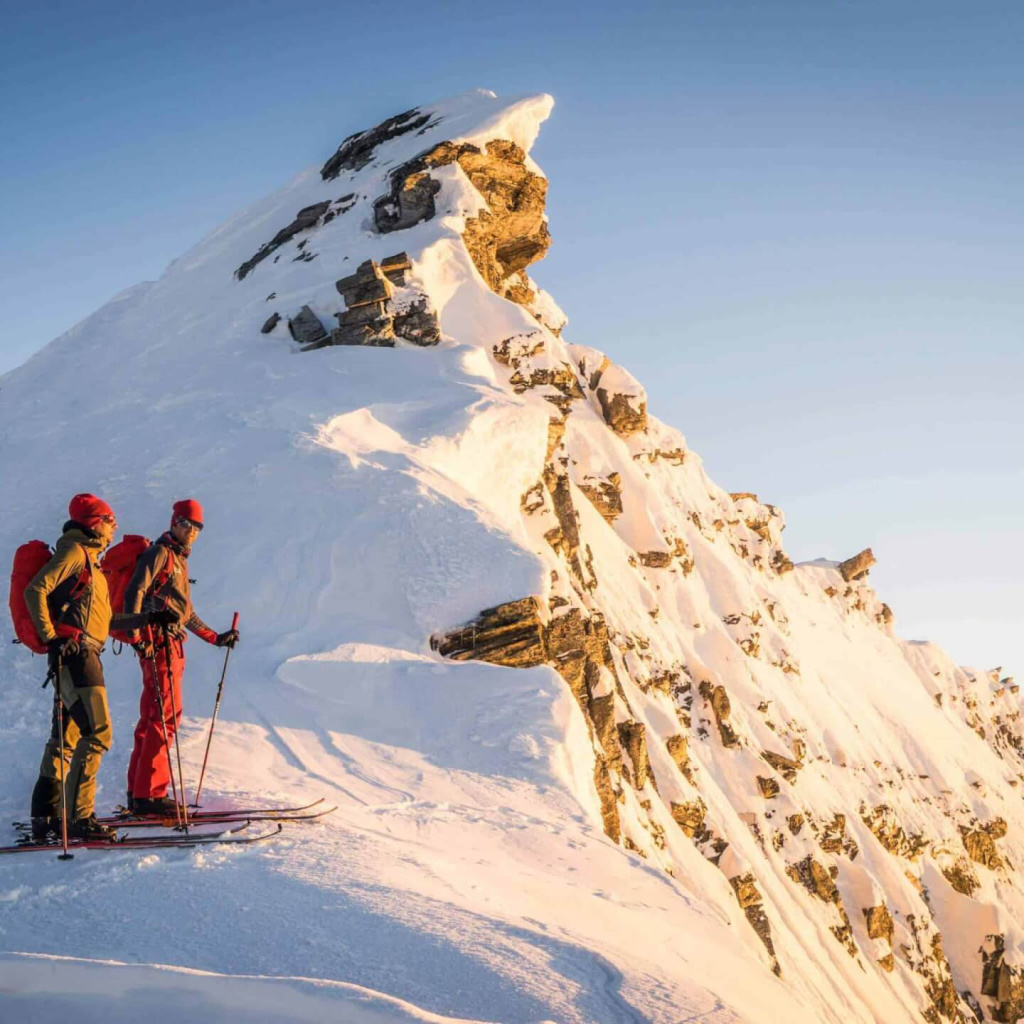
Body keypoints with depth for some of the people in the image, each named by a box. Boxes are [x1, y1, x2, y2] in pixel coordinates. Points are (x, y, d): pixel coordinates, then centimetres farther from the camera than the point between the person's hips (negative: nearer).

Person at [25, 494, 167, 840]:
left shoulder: (90, 560, 24)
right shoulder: (74, 551, -5)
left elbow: (104, 621, 25)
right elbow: (35, 589, -17)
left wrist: (147, 619, 24)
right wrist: (50, 636, -20)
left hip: (86, 655, 10)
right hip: (74, 653, -10)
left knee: (66, 736, 11)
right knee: (96, 733, -15)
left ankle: (45, 815, 15)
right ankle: (79, 816, -15)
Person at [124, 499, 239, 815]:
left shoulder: (179, 560, 24)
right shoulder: (159, 553, -5)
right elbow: (135, 592, -16)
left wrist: (215, 638, 29)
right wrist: (137, 635, -27)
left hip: (172, 645, 10)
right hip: (157, 643, -10)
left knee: (151, 718, 10)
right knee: (166, 715, -12)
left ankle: (139, 792, 14)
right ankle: (150, 793, -12)